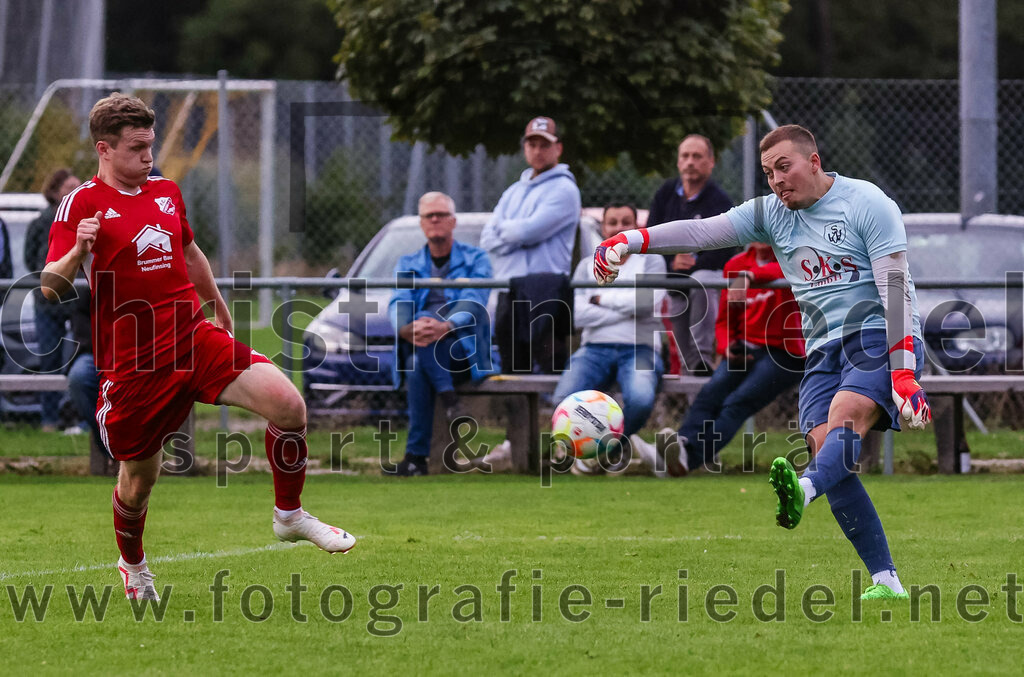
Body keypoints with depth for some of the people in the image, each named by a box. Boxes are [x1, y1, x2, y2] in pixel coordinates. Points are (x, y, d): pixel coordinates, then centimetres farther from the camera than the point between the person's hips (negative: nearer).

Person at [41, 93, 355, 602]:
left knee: (286, 403, -16)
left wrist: (220, 309, 42)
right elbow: (50, 287, -15)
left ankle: (289, 516, 4)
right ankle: (133, 566, 39)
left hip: (195, 340, 5)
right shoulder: (82, 204, -7)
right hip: (133, 363, -5)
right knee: (139, 478, 7)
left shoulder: (166, 193, 12)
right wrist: (77, 252, -34)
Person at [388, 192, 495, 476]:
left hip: (466, 352, -2)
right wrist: (407, 330, -27)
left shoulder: (475, 258, 10)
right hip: (423, 353, 2)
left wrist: (445, 327, -33)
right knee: (416, 366, -37)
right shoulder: (408, 264, 21)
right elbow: (398, 304, 0)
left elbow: (473, 303, -10)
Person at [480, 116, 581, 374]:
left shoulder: (563, 189, 1)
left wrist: (504, 229, 7)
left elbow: (530, 230, -12)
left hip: (546, 289, -7)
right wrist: (516, 232, -5)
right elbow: (488, 239, 12)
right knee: (511, 371, 7)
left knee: (551, 368, -13)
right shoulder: (513, 192, 23)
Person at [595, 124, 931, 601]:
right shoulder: (771, 214, 12)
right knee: (824, 445, -14)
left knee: (845, 415, -31)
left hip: (881, 337, -5)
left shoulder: (867, 204, -5)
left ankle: (801, 492, -63)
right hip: (824, 348, 5)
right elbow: (701, 231, 3)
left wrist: (903, 373, -19)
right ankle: (887, 583, -16)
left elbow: (896, 288, -11)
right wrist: (628, 241, -12)